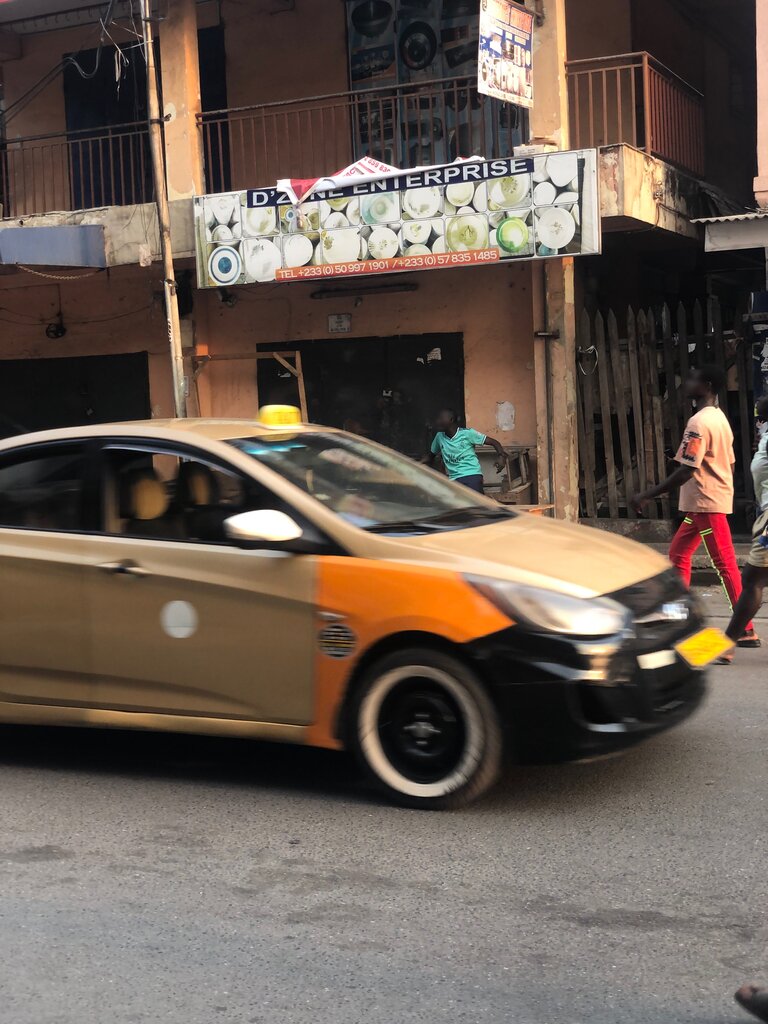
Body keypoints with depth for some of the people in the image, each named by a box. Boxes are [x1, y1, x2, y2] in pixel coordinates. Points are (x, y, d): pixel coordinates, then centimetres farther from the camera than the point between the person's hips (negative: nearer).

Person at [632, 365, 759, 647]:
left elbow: (688, 470, -23)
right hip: (703, 501, 10)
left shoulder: (699, 422, -17)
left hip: (706, 502, -10)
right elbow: (730, 463, 17)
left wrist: (648, 495, -20)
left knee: (725, 564, -7)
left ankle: (747, 631, -5)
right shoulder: (719, 418, 12)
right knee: (679, 552, 17)